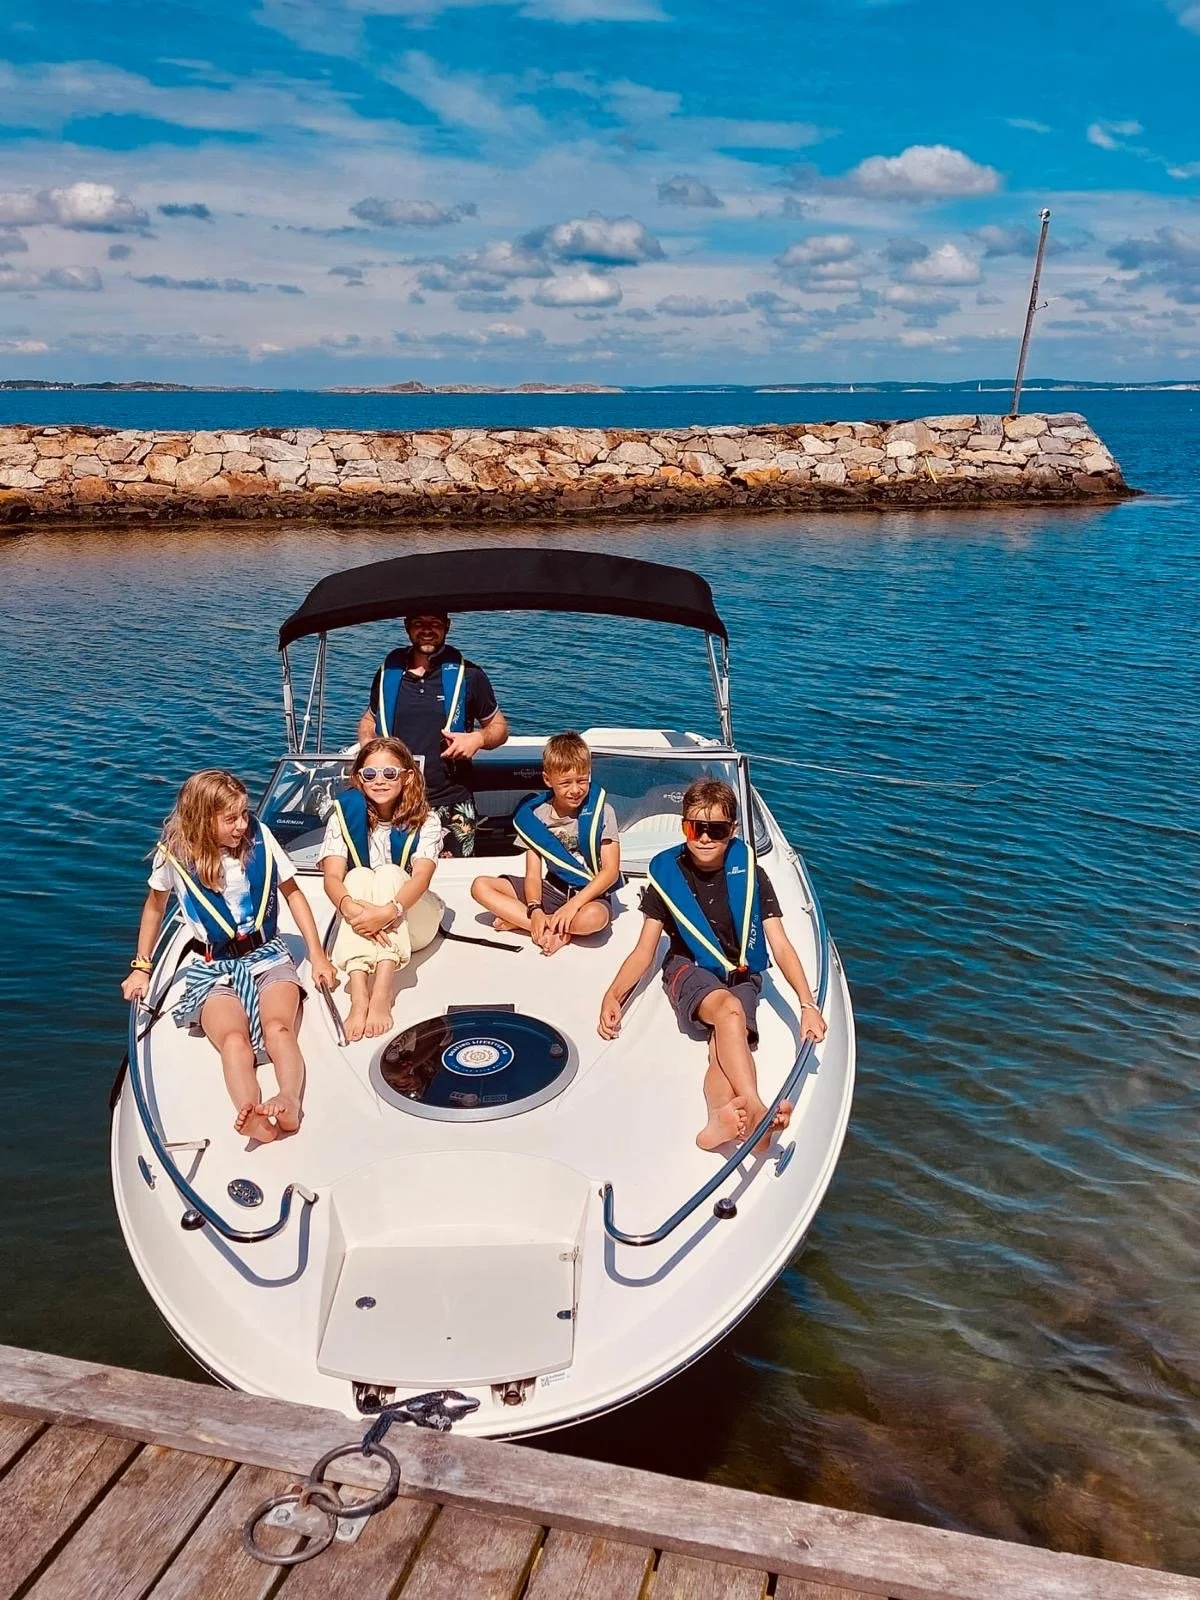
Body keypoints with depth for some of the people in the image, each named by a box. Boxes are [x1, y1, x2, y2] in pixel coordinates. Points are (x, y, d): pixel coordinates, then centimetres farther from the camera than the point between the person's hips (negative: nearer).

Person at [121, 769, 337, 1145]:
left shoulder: (260, 837, -4)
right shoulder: (175, 854, -6)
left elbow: (293, 892, 8)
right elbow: (155, 906, 13)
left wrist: (317, 955, 5)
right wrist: (142, 967, 16)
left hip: (268, 955, 2)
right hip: (215, 968, -1)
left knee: (278, 1027, -32)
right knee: (233, 1039, -34)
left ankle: (290, 1101, -57)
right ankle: (250, 1116, -60)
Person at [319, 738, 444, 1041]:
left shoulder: (426, 821, -9)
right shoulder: (344, 816, -7)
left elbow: (421, 876, -25)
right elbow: (332, 876, -19)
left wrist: (388, 912, -47)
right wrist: (351, 908, -44)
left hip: (414, 921, -1)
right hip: (360, 922, 1)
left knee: (388, 873, -29)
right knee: (358, 876, -29)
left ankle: (382, 996, -48)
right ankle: (358, 998, -49)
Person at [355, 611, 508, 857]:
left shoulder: (468, 675, -2)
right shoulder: (388, 672, 7)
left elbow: (499, 727, 7)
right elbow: (368, 719, 22)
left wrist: (478, 739, -15)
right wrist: (367, 744, 0)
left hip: (450, 805, -2)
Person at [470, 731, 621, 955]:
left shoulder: (602, 812, -10)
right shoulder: (536, 817, -3)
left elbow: (611, 871, -14)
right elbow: (533, 875, -6)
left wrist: (574, 904, -24)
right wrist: (535, 910, -26)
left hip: (589, 894, -4)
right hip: (551, 890, 4)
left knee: (593, 918, -41)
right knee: (480, 886, -12)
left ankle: (515, 920, -19)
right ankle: (556, 930, -22)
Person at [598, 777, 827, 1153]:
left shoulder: (749, 874, -1)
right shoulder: (667, 873, -1)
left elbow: (780, 945, -4)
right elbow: (644, 952, 2)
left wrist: (808, 1005, -20)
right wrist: (613, 995, -17)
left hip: (741, 976, 2)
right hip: (689, 969, -1)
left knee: (726, 1041, -32)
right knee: (728, 1009, -36)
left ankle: (721, 1117, -57)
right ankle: (755, 1109, -54)